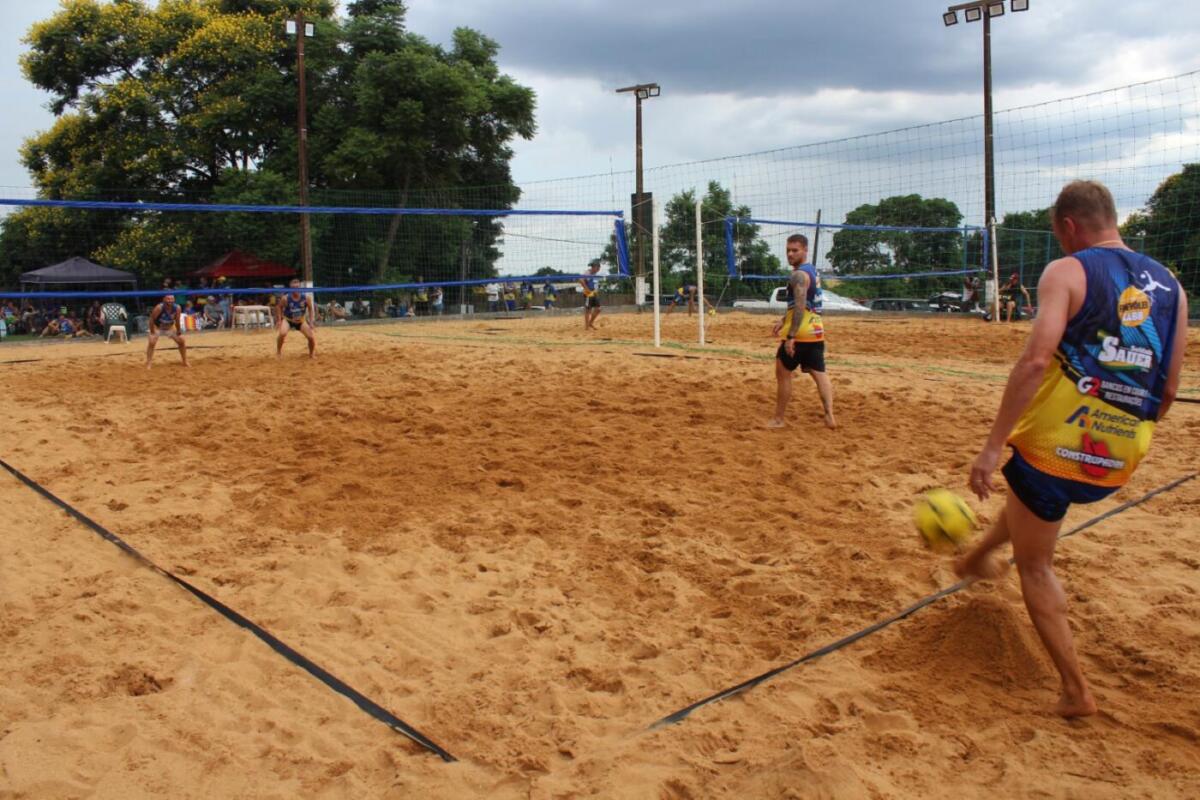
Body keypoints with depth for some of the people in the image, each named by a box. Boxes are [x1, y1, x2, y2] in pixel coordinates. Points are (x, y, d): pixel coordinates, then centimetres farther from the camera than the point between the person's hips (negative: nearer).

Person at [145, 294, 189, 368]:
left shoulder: (177, 308, -23)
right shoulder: (159, 308, -33)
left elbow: (177, 321, -10)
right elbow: (152, 319, -23)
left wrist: (178, 333, -5)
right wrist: (152, 332, -21)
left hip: (170, 327, 4)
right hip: (157, 327, -4)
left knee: (181, 341, 0)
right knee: (152, 342, -21)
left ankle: (185, 362, 15)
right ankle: (148, 364, -14)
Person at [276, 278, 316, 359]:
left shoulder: (306, 297, -20)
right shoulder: (285, 298, -24)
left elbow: (310, 309, -3)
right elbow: (280, 308, -6)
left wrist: (311, 321, -10)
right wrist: (280, 320, -13)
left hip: (301, 321, 2)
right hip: (288, 320, -2)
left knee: (311, 337, -7)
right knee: (282, 333, -31)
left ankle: (312, 353, 22)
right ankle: (278, 352, -6)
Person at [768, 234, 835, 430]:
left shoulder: (799, 275, -15)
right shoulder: (812, 271, 16)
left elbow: (800, 307, -25)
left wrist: (790, 336, -28)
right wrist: (783, 321, 26)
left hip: (800, 333, -9)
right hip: (816, 331, 9)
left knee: (783, 374, 2)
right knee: (819, 374, 5)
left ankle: (778, 419, 9)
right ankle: (830, 416, -4)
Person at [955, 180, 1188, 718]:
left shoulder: (1066, 272, -8)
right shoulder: (1169, 286, 9)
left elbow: (1035, 360, -22)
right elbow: (1167, 392, 10)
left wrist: (992, 446, -20)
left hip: (1054, 446, -6)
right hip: (1117, 464, 6)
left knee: (1035, 568, 13)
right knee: (1027, 494, 37)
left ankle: (1076, 692, 16)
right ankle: (978, 558, 56)